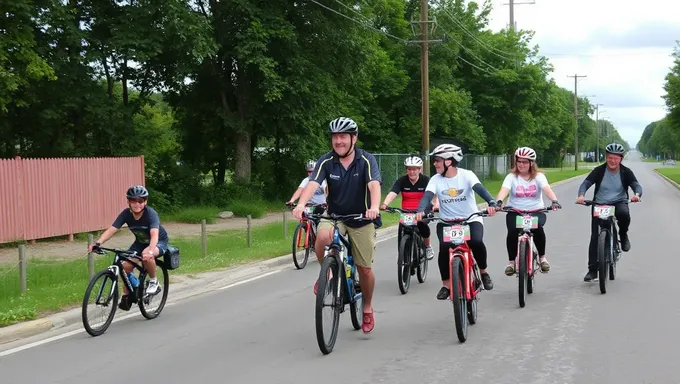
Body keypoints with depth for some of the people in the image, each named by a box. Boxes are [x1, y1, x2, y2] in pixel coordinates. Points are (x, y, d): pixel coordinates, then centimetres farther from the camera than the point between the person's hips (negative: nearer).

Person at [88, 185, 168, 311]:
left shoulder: (151, 214, -32)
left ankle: (154, 282, -12)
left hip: (159, 242, -5)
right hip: (140, 242, 5)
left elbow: (154, 234, -47)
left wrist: (150, 250, -66)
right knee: (126, 265, -15)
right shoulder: (126, 214, -19)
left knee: (147, 256, -36)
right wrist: (97, 243, -45)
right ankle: (126, 296, 4)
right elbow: (111, 230, -28)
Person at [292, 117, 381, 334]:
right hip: (334, 216, 1)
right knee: (322, 236, -33)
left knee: (364, 268, 3)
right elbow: (313, 183, -25)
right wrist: (301, 204, -45)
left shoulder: (366, 160, -15)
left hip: (361, 219, -1)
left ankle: (367, 309, 28)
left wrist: (374, 206, -51)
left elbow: (374, 184, -31)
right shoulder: (326, 162, -11)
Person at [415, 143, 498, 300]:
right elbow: (427, 195, -20)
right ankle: (446, 285, -9)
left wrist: (491, 203, -47)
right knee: (444, 247, -26)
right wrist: (420, 211, -42)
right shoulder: (436, 179, -5)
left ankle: (483, 272, 1)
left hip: (471, 219, -1)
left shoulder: (466, 175, -10)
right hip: (446, 222, 2)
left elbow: (480, 189, -26)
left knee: (476, 242, -29)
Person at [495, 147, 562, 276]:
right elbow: (504, 190, -17)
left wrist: (554, 201, -38)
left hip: (536, 211, 0)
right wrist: (499, 202, -39)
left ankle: (542, 257, -5)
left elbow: (547, 189, -17)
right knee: (513, 231, -28)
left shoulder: (538, 176, 1)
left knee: (538, 228, -30)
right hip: (515, 212, 0)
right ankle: (511, 261, -8)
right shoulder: (512, 177, 0)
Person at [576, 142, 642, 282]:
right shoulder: (599, 171, -4)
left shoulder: (626, 172, -2)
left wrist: (637, 194, -36)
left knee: (624, 214, -37)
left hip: (619, 203, 0)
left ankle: (623, 235, -4)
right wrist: (581, 195, -35)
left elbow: (636, 185, -12)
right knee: (595, 237, -7)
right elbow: (586, 183, -14)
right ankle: (592, 270, 1)